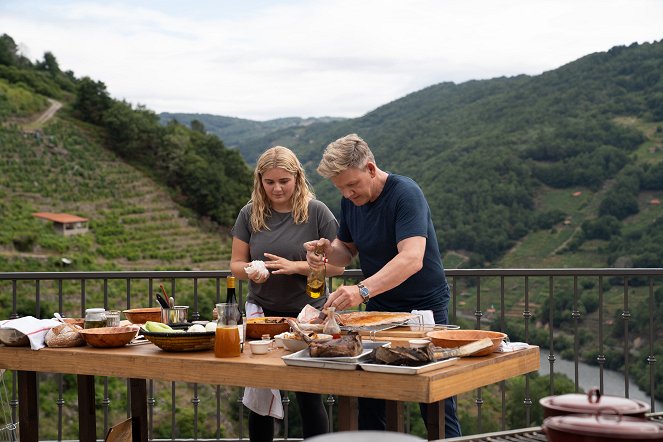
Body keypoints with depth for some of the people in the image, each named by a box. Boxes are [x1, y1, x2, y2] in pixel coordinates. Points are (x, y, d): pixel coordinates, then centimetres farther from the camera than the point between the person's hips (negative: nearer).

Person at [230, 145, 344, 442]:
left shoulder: (316, 212, -6)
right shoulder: (250, 214, 2)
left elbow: (336, 265, -7)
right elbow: (236, 264, 6)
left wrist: (296, 267, -21)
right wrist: (251, 271, -17)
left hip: (307, 314, -3)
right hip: (263, 314, 3)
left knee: (308, 397, 1)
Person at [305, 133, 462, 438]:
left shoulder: (405, 194, -21)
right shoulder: (350, 200, 2)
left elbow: (412, 258, -34)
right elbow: (348, 250, 12)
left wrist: (362, 290, -46)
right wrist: (328, 250, -12)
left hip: (424, 308, -6)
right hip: (378, 309, 6)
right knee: (369, 406, 4)